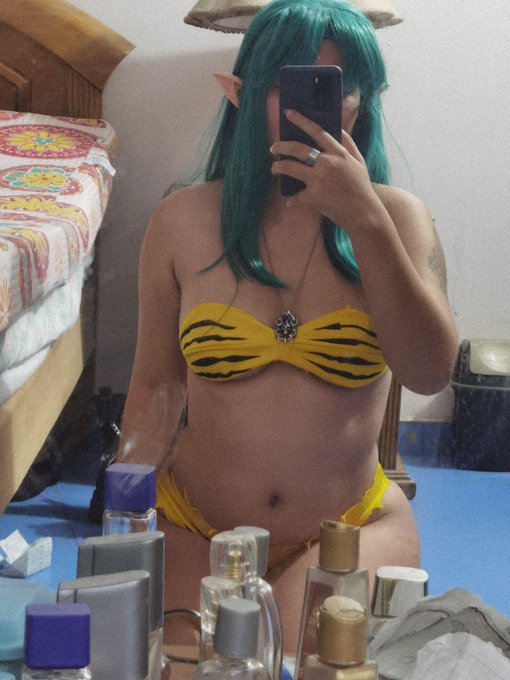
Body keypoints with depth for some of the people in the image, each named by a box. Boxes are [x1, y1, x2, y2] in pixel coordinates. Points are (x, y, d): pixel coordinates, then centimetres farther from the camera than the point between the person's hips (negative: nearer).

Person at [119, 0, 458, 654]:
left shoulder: (397, 217, -5)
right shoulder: (184, 219, -3)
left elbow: (429, 373, -19)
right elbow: (157, 387, 4)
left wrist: (365, 220, -26)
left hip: (350, 524, 0)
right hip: (192, 525, 1)